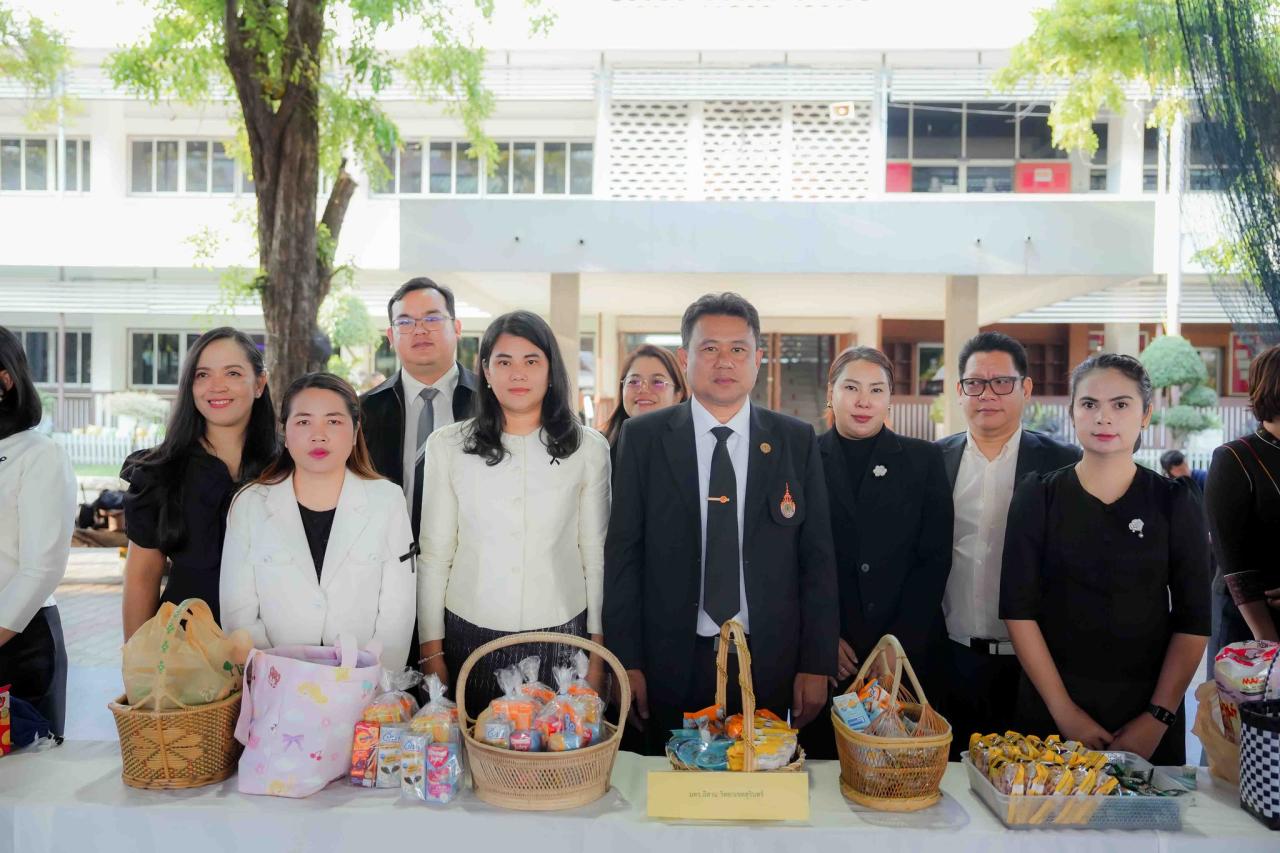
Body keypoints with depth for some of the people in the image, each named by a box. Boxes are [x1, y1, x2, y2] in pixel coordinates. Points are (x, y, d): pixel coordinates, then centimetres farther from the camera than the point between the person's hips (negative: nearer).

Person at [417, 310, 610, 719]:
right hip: (471, 635, 0)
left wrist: (597, 652, 3)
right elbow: (434, 555, 3)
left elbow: (596, 553, 5)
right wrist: (431, 651, 1)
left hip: (560, 637, 0)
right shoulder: (447, 445, 1)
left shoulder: (588, 448, 1)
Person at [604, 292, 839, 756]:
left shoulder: (797, 441, 3)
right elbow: (623, 555, 0)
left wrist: (817, 665, 0)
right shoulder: (642, 438, 0)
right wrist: (626, 662, -4)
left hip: (770, 665, 1)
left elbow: (817, 559, 3)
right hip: (671, 665, 0)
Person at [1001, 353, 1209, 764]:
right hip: (1050, 711, 0)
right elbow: (1017, 609, -5)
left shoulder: (1176, 502, 1)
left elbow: (1193, 621, -1)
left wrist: (1159, 717, -9)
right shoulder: (1038, 496, -1)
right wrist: (1063, 711, -11)